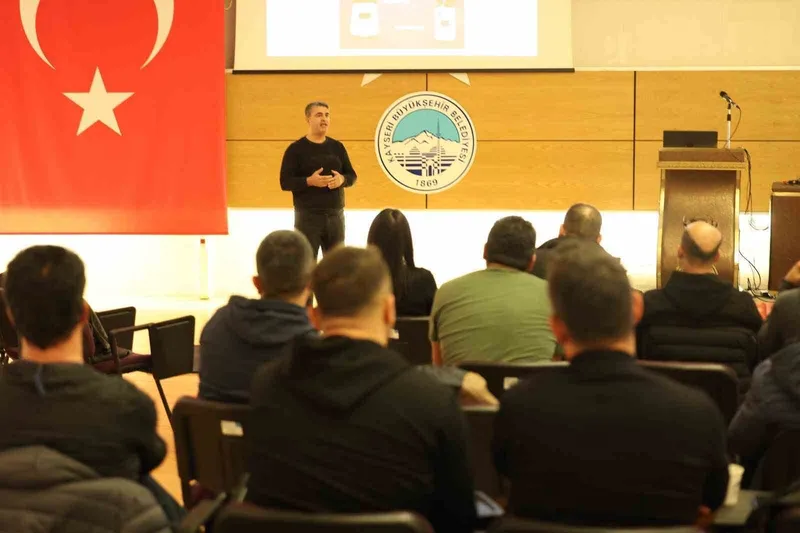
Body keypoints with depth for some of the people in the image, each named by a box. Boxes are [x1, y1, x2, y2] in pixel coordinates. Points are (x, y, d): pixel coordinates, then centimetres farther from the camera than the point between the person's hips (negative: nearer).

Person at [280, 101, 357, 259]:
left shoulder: (337, 147, 10)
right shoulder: (296, 149, -4)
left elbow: (352, 176, 13)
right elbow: (285, 182, -9)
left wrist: (342, 179, -10)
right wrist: (309, 181, -24)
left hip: (335, 215, 5)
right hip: (307, 216, -4)